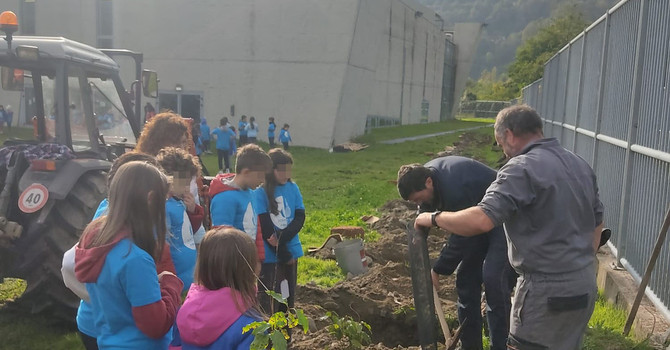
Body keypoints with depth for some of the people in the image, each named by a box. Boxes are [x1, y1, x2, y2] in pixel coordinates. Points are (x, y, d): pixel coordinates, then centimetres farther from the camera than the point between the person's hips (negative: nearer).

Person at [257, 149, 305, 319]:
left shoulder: (293, 188, 2)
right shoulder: (261, 193, -11)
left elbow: (300, 218, -2)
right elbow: (265, 228, -13)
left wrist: (281, 239, -18)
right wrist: (283, 254, -11)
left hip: (291, 251, 5)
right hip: (271, 256, -4)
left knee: (288, 297, 15)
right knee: (271, 300, 2)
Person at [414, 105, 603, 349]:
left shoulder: (522, 168, -18)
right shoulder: (580, 165, 11)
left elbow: (480, 221, -29)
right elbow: (596, 223, 19)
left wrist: (434, 218, -15)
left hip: (547, 291, -9)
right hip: (585, 285, 9)